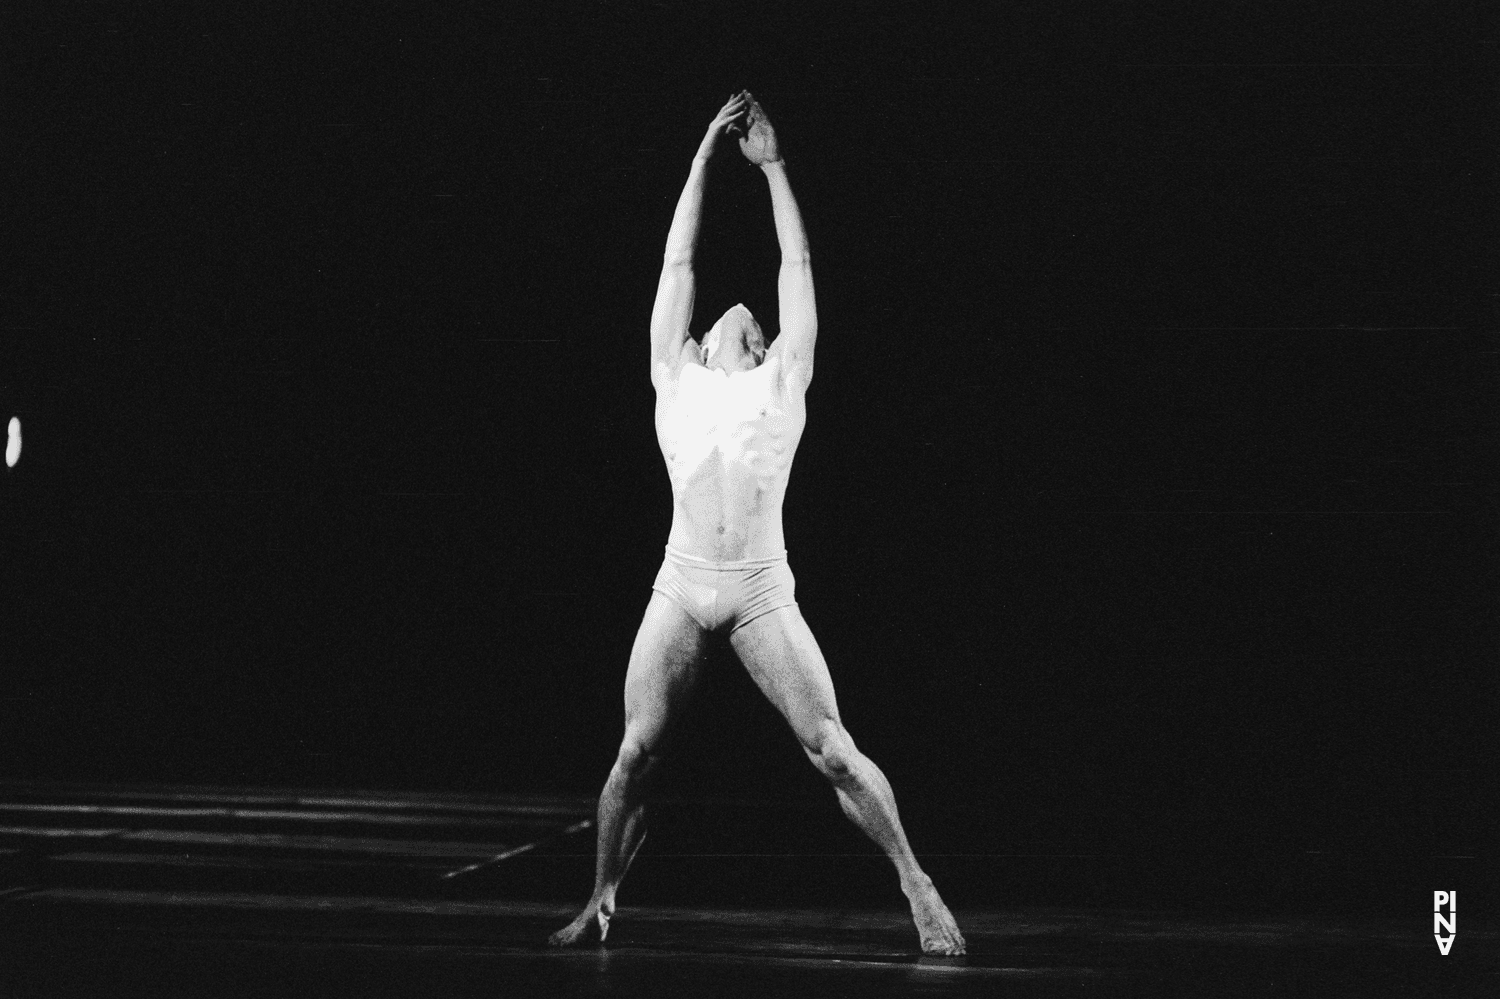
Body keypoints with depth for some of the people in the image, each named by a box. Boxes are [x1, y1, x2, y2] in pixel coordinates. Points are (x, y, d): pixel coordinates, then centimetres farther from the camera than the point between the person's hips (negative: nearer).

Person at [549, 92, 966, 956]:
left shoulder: (781, 383, 15)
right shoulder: (679, 380, 18)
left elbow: (798, 265, 16)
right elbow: (678, 262, 20)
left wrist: (773, 165, 19)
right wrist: (706, 154, 21)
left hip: (762, 591, -1)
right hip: (682, 586, 1)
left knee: (833, 749, -6)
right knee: (637, 750, -4)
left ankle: (915, 883, 3)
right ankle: (602, 903, 9)